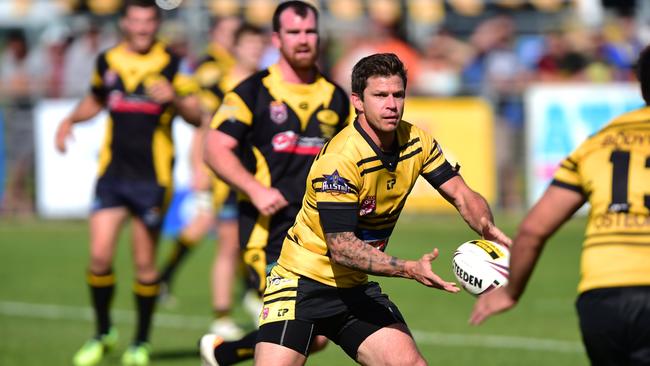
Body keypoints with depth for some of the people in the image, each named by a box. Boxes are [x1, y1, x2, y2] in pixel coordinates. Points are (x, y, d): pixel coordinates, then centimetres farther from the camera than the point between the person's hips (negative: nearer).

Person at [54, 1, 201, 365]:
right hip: (112, 172, 2)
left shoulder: (173, 65, -1)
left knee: (145, 263, 2)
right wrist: (71, 120, 8)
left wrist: (174, 98, -25)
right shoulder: (108, 61, 8)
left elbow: (197, 116, -5)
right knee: (100, 256, -7)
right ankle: (103, 333, 13)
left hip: (153, 176, -2)